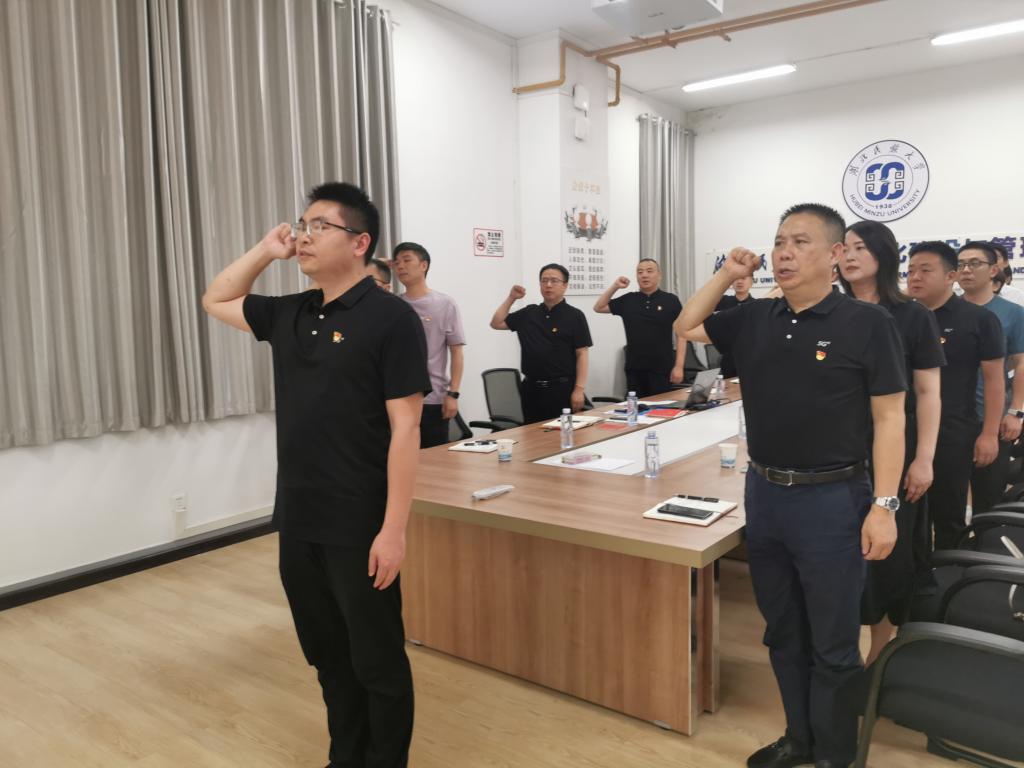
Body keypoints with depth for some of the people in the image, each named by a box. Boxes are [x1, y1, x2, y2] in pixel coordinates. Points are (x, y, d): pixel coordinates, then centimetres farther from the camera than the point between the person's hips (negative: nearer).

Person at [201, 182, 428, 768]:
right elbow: (216, 301, 25)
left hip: (359, 530, -6)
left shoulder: (391, 318, -12)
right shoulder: (289, 315, 8)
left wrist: (394, 529, -17)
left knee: (377, 663, 10)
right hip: (297, 524, 7)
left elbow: (405, 430, -15)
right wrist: (265, 250, 10)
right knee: (329, 658, 20)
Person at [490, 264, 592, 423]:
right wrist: (511, 298, 6)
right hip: (531, 387, 4)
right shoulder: (529, 313, 10)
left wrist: (579, 389, -14)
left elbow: (582, 354, -7)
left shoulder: (574, 316, -3)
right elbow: (497, 323, 15)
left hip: (562, 388, -4)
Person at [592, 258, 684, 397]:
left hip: (661, 369, -3)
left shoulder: (671, 300, 0)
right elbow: (598, 307, 14)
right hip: (634, 369, 3)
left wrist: (678, 366, -8)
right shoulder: (628, 300, 9)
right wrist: (615, 286, 2)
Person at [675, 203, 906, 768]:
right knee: (783, 633, 18)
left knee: (833, 645, 9)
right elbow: (686, 327, 16)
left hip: (832, 499, -5)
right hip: (763, 493, 5)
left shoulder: (866, 322, -9)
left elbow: (888, 417, -9)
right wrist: (727, 274, 3)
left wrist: (883, 505, -14)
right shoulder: (755, 319, 5)